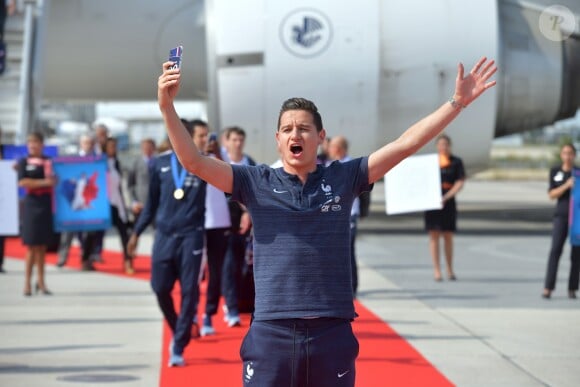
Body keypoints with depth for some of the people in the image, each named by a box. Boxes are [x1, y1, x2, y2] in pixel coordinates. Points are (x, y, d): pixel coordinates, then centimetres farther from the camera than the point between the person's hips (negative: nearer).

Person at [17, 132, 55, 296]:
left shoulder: (49, 162, 10)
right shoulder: (24, 162, 4)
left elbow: (54, 181, 17)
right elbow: (22, 182, -9)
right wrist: (43, 182, -16)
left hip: (47, 203, 2)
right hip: (31, 204, -2)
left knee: (42, 244, 6)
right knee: (32, 245, -3)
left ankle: (41, 281, 13)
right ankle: (28, 281, 2)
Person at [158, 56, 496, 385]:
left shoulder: (343, 179, 7)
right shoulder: (257, 183, 5)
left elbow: (405, 145, 3)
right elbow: (194, 161, -3)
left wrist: (457, 102, -2)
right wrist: (167, 106, -14)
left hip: (332, 334, 1)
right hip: (271, 334, -1)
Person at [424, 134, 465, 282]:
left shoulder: (456, 162, 3)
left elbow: (460, 183, -5)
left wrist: (446, 197, -16)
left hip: (448, 203, 0)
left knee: (448, 236, 5)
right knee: (434, 235, -3)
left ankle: (450, 270, 17)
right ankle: (437, 271, -1)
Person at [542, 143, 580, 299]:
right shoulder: (555, 171, 7)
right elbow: (552, 195, -1)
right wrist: (566, 185, -14)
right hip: (561, 215, -1)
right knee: (555, 249, -12)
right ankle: (548, 288, -15)